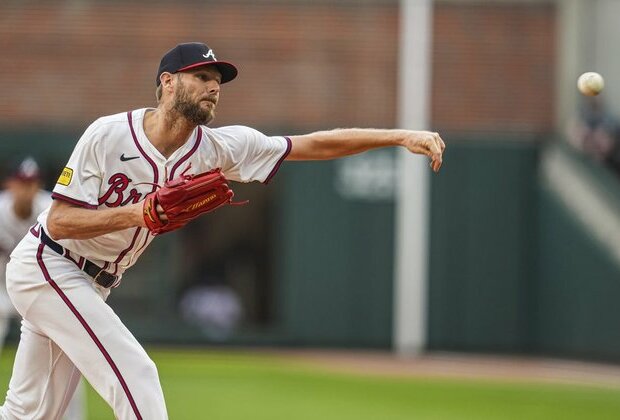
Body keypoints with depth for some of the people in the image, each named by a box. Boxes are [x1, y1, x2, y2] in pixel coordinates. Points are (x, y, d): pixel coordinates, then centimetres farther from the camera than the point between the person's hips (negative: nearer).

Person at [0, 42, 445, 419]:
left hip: (88, 283, 7)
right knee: (134, 375, -17)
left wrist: (399, 136, -21)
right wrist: (139, 214, -34)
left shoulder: (217, 148, -8)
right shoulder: (108, 135, -21)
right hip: (47, 265, -7)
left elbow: (316, 145, -13)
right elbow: (59, 222, -22)